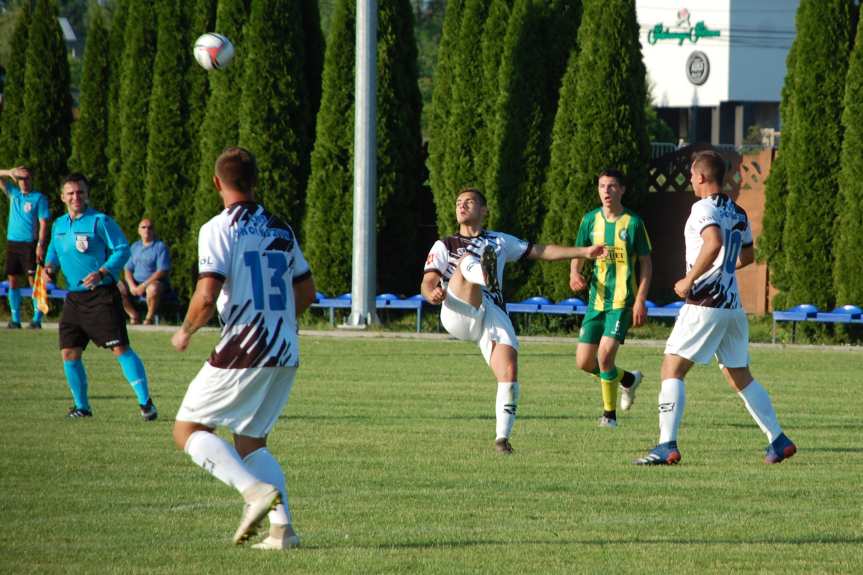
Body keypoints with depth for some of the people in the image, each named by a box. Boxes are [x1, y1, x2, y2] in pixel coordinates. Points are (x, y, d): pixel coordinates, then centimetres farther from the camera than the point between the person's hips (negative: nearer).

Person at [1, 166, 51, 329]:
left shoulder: (39, 198, -2)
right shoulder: (13, 194, 13)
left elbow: (43, 223, -6)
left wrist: (40, 245, -15)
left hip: (30, 244, -5)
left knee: (33, 279, -9)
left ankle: (37, 319, -10)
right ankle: (15, 319, 8)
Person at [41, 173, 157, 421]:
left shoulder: (100, 221, -8)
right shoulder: (59, 225, 12)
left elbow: (122, 250, -11)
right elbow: (54, 252, 26)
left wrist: (102, 272, -23)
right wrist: (50, 267, 4)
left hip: (101, 295, -7)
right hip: (73, 297, 7)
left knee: (120, 348, -12)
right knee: (69, 352, 4)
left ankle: (145, 401, -10)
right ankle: (82, 406, 19)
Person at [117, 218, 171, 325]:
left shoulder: (160, 246, -3)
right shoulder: (135, 247, 15)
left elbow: (162, 271, -12)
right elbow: (127, 269, 12)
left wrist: (144, 286, -19)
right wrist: (132, 285, -9)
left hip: (155, 282, -6)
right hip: (136, 283, 6)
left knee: (153, 289, -40)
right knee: (119, 287, -19)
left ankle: (149, 317, -17)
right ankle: (134, 316, -5)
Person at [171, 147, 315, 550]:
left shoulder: (219, 229, -9)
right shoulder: (280, 229, 13)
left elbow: (206, 298, -17)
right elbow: (307, 293, 19)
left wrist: (185, 332, 1)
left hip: (242, 352, -7)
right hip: (286, 352, 7)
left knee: (188, 431, 2)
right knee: (250, 440, 17)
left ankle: (256, 489, -18)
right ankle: (282, 527, 1)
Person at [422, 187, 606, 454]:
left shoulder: (499, 241, 29)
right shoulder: (445, 246, 22)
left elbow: (541, 251, 31)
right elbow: (428, 282, 8)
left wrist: (584, 252, 24)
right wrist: (433, 294, -17)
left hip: (492, 315, 2)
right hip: (458, 314, -2)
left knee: (510, 374, -16)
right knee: (466, 260, -25)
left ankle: (502, 437, -9)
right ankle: (485, 275, -61)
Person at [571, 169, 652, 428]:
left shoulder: (633, 222, -4)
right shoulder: (591, 220, 7)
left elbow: (646, 264, -1)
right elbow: (578, 254, 14)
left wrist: (640, 300, -10)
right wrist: (574, 274, -10)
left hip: (623, 300, -5)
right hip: (596, 299, 5)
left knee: (605, 354, -19)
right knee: (584, 361, 3)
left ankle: (610, 413, -1)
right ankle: (628, 380, 32)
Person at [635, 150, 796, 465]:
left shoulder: (703, 208, -11)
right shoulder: (738, 213, 14)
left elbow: (714, 243, -30)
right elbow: (747, 256, 28)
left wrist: (690, 280, -21)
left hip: (704, 305, -8)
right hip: (732, 305, 8)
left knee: (672, 369, -6)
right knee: (740, 377, 18)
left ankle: (667, 445, -15)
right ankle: (778, 441, 18)